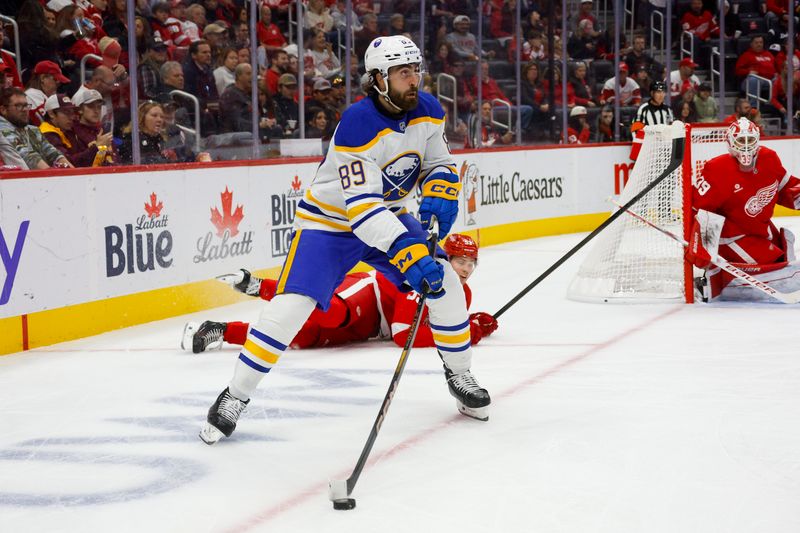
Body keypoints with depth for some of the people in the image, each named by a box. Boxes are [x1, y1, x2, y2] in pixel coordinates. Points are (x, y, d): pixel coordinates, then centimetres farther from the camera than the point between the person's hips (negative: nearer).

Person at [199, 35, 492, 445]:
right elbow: (361, 205, -34)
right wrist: (409, 256, -42)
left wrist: (439, 195, -17)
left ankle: (459, 375, 18)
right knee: (291, 305, -18)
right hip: (330, 220, -6)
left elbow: (439, 163, 7)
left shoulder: (427, 112, -9)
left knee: (444, 283, -5)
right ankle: (235, 397, -6)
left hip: (389, 214, 6)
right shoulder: (359, 124, -30)